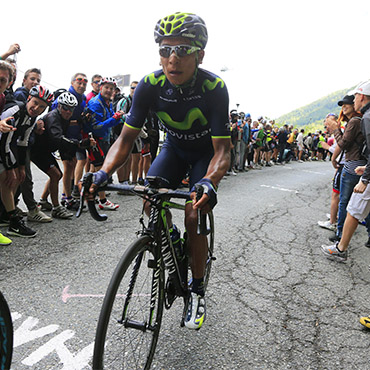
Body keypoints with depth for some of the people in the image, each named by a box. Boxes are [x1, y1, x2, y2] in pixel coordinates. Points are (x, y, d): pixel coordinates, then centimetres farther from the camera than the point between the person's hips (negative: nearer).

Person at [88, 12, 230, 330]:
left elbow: (222, 150, -33)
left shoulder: (214, 88, -31)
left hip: (207, 152, -3)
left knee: (194, 216, -16)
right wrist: (104, 172, -39)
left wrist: (209, 182, -54)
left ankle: (197, 290, 5)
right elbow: (127, 137, -21)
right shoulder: (150, 86, -24)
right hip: (175, 148, 3)